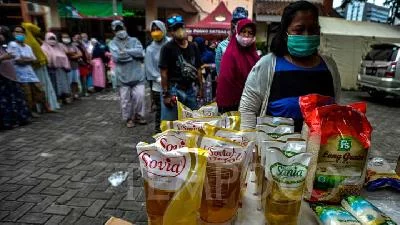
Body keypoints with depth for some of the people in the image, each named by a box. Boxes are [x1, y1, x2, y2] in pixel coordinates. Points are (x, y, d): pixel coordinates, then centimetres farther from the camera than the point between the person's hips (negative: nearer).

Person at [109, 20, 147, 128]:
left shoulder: (134, 40, 8)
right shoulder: (113, 43, 3)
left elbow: (140, 52, -11)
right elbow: (117, 57, -15)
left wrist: (125, 51, -12)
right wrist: (133, 53, -9)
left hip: (137, 75, 1)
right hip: (123, 77, -1)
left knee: (140, 96, 1)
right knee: (125, 99, 6)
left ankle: (138, 116, 22)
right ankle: (128, 118, 23)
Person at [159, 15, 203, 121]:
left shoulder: (193, 47, 10)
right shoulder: (167, 48, -7)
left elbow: (198, 69, 14)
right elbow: (164, 73, -10)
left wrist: (200, 88, 10)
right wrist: (165, 94, -14)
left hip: (190, 89, 6)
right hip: (173, 90, -5)